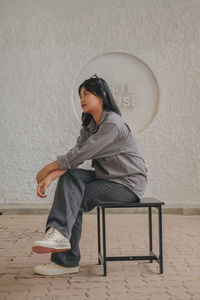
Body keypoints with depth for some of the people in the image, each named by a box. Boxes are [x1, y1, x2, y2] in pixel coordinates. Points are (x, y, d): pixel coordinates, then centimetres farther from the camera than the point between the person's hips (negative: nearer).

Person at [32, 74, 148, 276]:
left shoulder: (113, 123, -19)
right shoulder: (89, 126, 10)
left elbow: (81, 154, -24)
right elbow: (75, 157, -2)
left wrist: (47, 168, -15)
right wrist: (50, 176, -19)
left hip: (129, 183, -8)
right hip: (108, 178, 8)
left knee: (75, 201, -19)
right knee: (70, 177, -17)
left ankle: (66, 261, -14)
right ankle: (59, 233, -26)